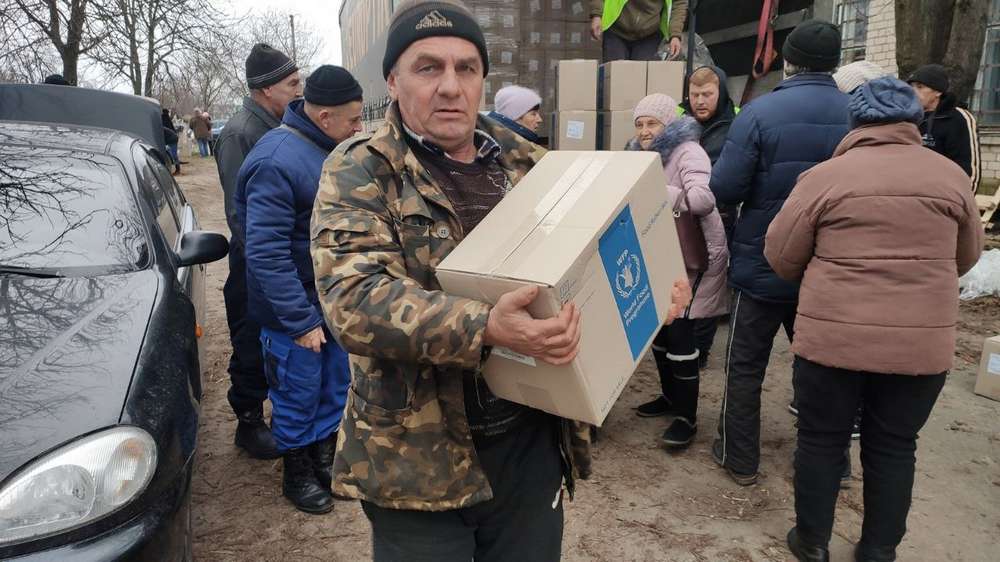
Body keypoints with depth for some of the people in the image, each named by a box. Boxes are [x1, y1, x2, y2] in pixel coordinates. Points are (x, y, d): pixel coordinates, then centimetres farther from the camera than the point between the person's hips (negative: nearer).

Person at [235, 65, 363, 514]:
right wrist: (301, 320, -26)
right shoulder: (276, 162, -24)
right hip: (296, 312, -8)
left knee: (334, 388, 20)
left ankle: (324, 456, 39)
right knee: (298, 397, 9)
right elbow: (265, 252, -26)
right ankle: (297, 474, 29)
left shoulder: (330, 148, 5)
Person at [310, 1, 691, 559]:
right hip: (418, 454, -4)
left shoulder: (529, 163, 6)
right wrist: (485, 328, -37)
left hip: (533, 438, 4)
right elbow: (354, 297, -24)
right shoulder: (358, 173, -9)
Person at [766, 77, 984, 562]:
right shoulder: (950, 175, 3)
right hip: (923, 341, 3)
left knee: (821, 440, 13)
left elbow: (780, 255, -2)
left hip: (834, 336, -2)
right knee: (893, 448, 17)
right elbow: (967, 255, 15)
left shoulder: (825, 175, -6)